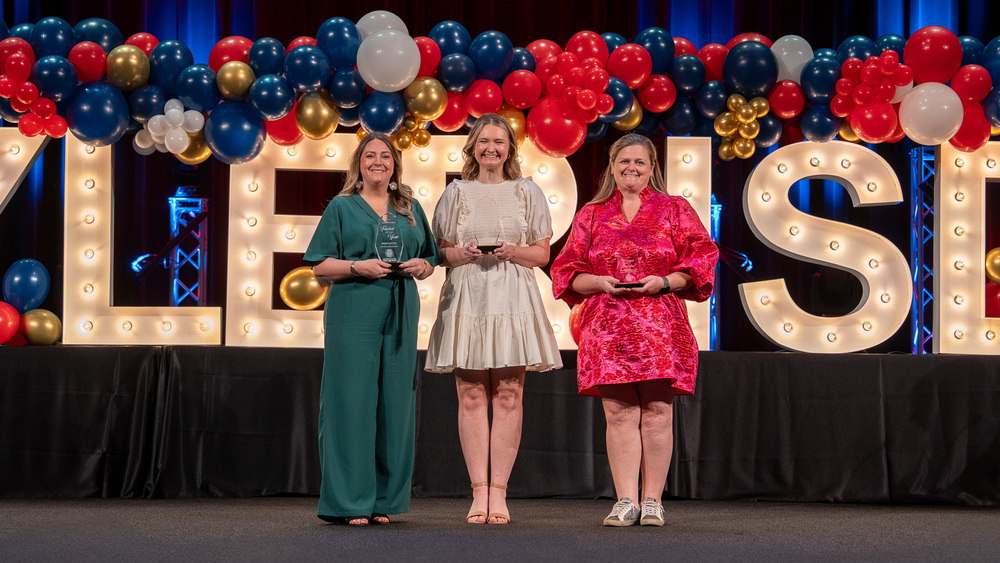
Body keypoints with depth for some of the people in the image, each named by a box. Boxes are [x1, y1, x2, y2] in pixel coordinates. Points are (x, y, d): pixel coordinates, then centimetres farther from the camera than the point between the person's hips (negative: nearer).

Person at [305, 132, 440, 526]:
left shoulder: (411, 209, 18)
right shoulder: (341, 208, 7)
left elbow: (430, 263, 19)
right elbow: (320, 268, 2)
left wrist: (419, 266, -3)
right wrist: (359, 266, -14)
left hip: (400, 315, 4)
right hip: (353, 313, -4)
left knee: (394, 401, 2)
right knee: (353, 401, -8)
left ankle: (384, 501, 8)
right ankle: (349, 502, -5)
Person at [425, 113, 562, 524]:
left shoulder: (527, 193, 10)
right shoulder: (456, 193, 10)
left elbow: (542, 254, 9)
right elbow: (440, 252, 12)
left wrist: (512, 251, -9)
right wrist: (463, 253, -9)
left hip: (512, 300, 0)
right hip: (467, 298, 0)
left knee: (508, 396, -4)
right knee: (471, 396, -4)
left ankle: (499, 491, -2)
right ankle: (479, 491, -1)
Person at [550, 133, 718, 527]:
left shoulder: (674, 210, 11)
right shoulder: (591, 216, 15)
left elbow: (701, 258, 4)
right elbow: (569, 271, 12)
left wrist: (665, 282, -11)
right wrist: (599, 282, -7)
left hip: (659, 325, -1)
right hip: (608, 327, 1)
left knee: (657, 412, -5)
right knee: (619, 413, -4)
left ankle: (652, 501, 2)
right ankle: (625, 500, -1)